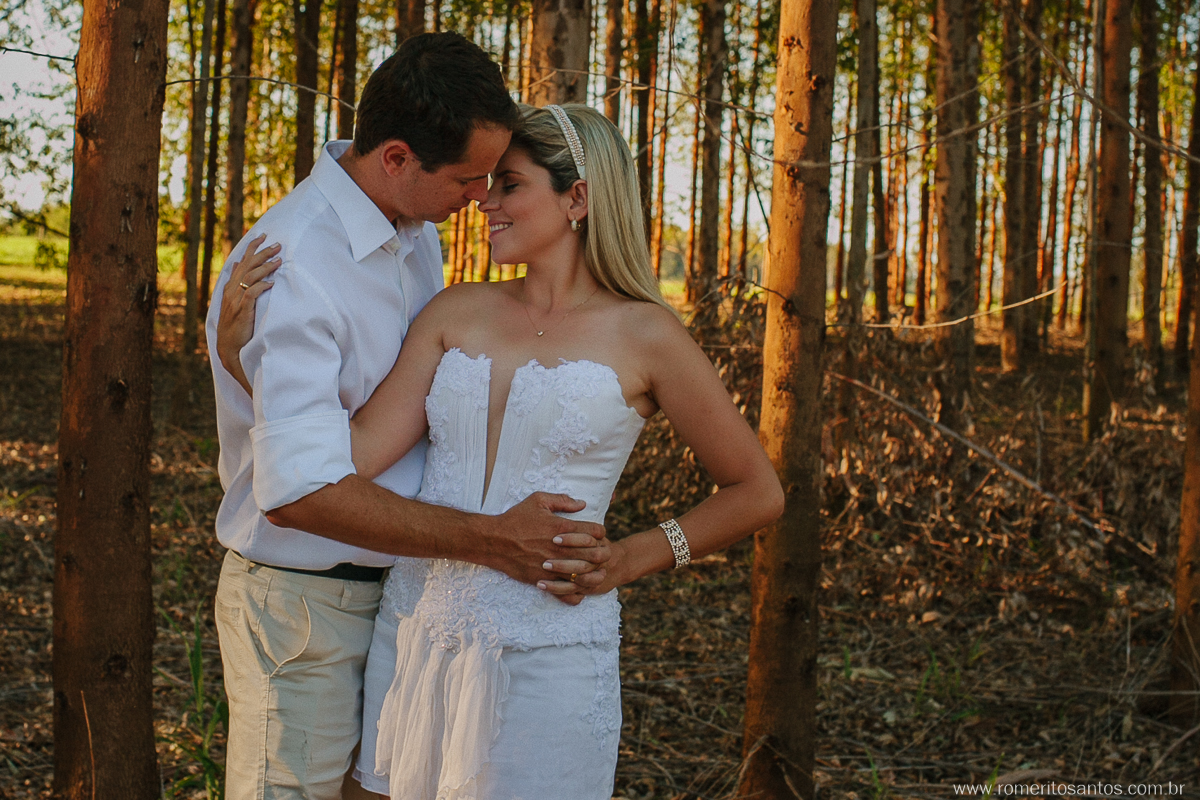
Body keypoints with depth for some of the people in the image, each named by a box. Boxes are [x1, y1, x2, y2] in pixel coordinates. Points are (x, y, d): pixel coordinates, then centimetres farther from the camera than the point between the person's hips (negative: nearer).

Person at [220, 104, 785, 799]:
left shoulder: (643, 334, -3)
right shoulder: (458, 312, 7)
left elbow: (758, 493, 3)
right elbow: (357, 454, -3)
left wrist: (629, 560, -3)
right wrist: (244, 346, -9)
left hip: (547, 653, -4)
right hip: (416, 631, 4)